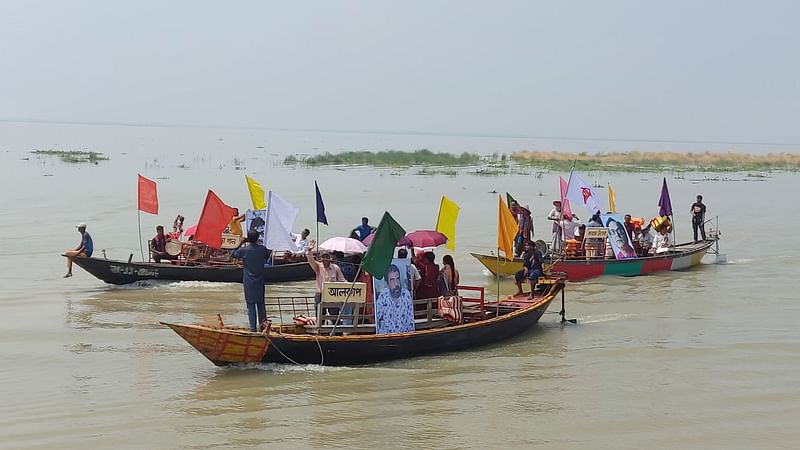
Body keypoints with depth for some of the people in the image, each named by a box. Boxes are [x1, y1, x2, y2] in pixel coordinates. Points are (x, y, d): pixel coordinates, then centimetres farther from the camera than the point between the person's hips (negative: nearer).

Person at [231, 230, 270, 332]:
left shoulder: (244, 250, -12)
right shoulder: (262, 249, -5)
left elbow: (233, 255, 5)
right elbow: (267, 256, 17)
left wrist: (241, 244, 10)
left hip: (248, 282, -2)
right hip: (260, 281, 2)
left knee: (250, 305, 2)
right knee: (261, 304, 14)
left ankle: (253, 328, -1)